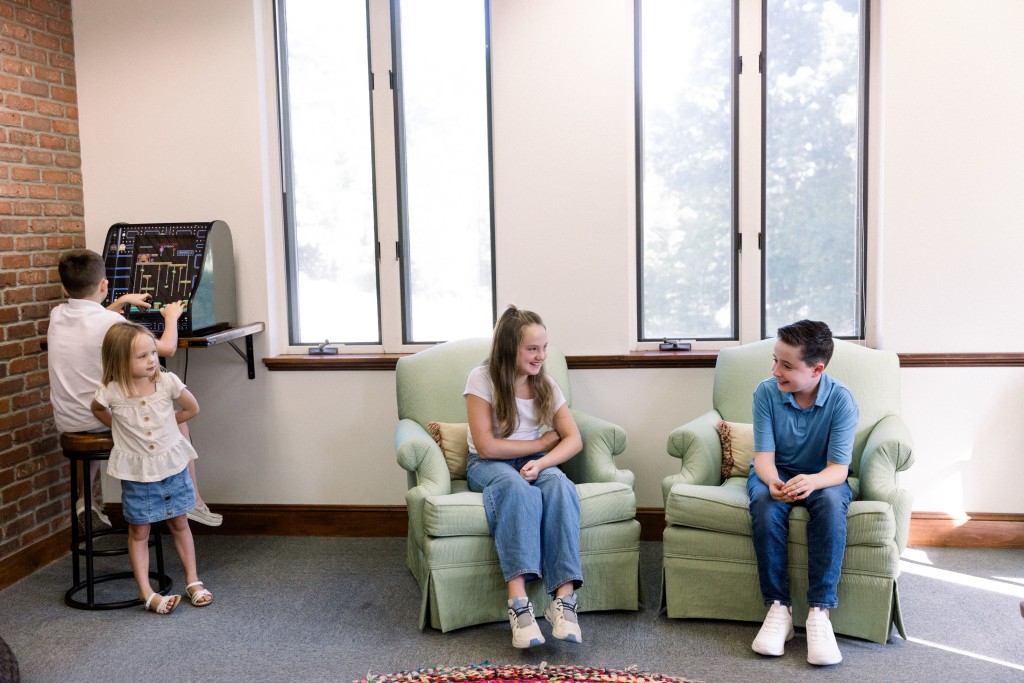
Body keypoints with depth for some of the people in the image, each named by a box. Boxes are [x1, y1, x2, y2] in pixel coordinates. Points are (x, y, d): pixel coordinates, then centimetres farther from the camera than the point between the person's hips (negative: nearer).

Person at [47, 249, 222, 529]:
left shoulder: (57, 316, 4)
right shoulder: (112, 323, -17)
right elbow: (168, 348, -9)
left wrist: (122, 301, 35)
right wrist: (171, 317, 9)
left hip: (66, 423, 7)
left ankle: (86, 500, 38)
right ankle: (193, 501, 14)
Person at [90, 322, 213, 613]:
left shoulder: (167, 382, -14)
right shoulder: (111, 392, -16)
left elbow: (192, 408, 2)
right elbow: (97, 409, 9)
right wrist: (121, 428, 3)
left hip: (172, 465, 1)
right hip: (136, 472, -1)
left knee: (179, 524, 13)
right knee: (139, 532, 7)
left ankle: (193, 581, 24)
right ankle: (147, 594, 13)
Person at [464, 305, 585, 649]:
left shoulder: (546, 385, 1)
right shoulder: (482, 379, -12)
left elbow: (574, 439, -4)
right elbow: (486, 446, -17)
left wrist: (541, 463, -24)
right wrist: (543, 443, -10)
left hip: (533, 461, 4)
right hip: (488, 465, -3)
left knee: (560, 486, -32)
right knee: (517, 489, -39)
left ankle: (564, 598, -39)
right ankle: (518, 602, -46)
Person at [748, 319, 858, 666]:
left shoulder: (841, 399, -18)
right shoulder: (766, 392, -14)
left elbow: (838, 468, -21)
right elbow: (764, 455, -14)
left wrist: (812, 481, -45)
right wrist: (772, 482, -39)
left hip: (821, 477, -1)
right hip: (775, 473, 1)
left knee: (831, 502, -36)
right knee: (764, 503, -34)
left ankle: (820, 611, -31)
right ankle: (778, 607, -25)